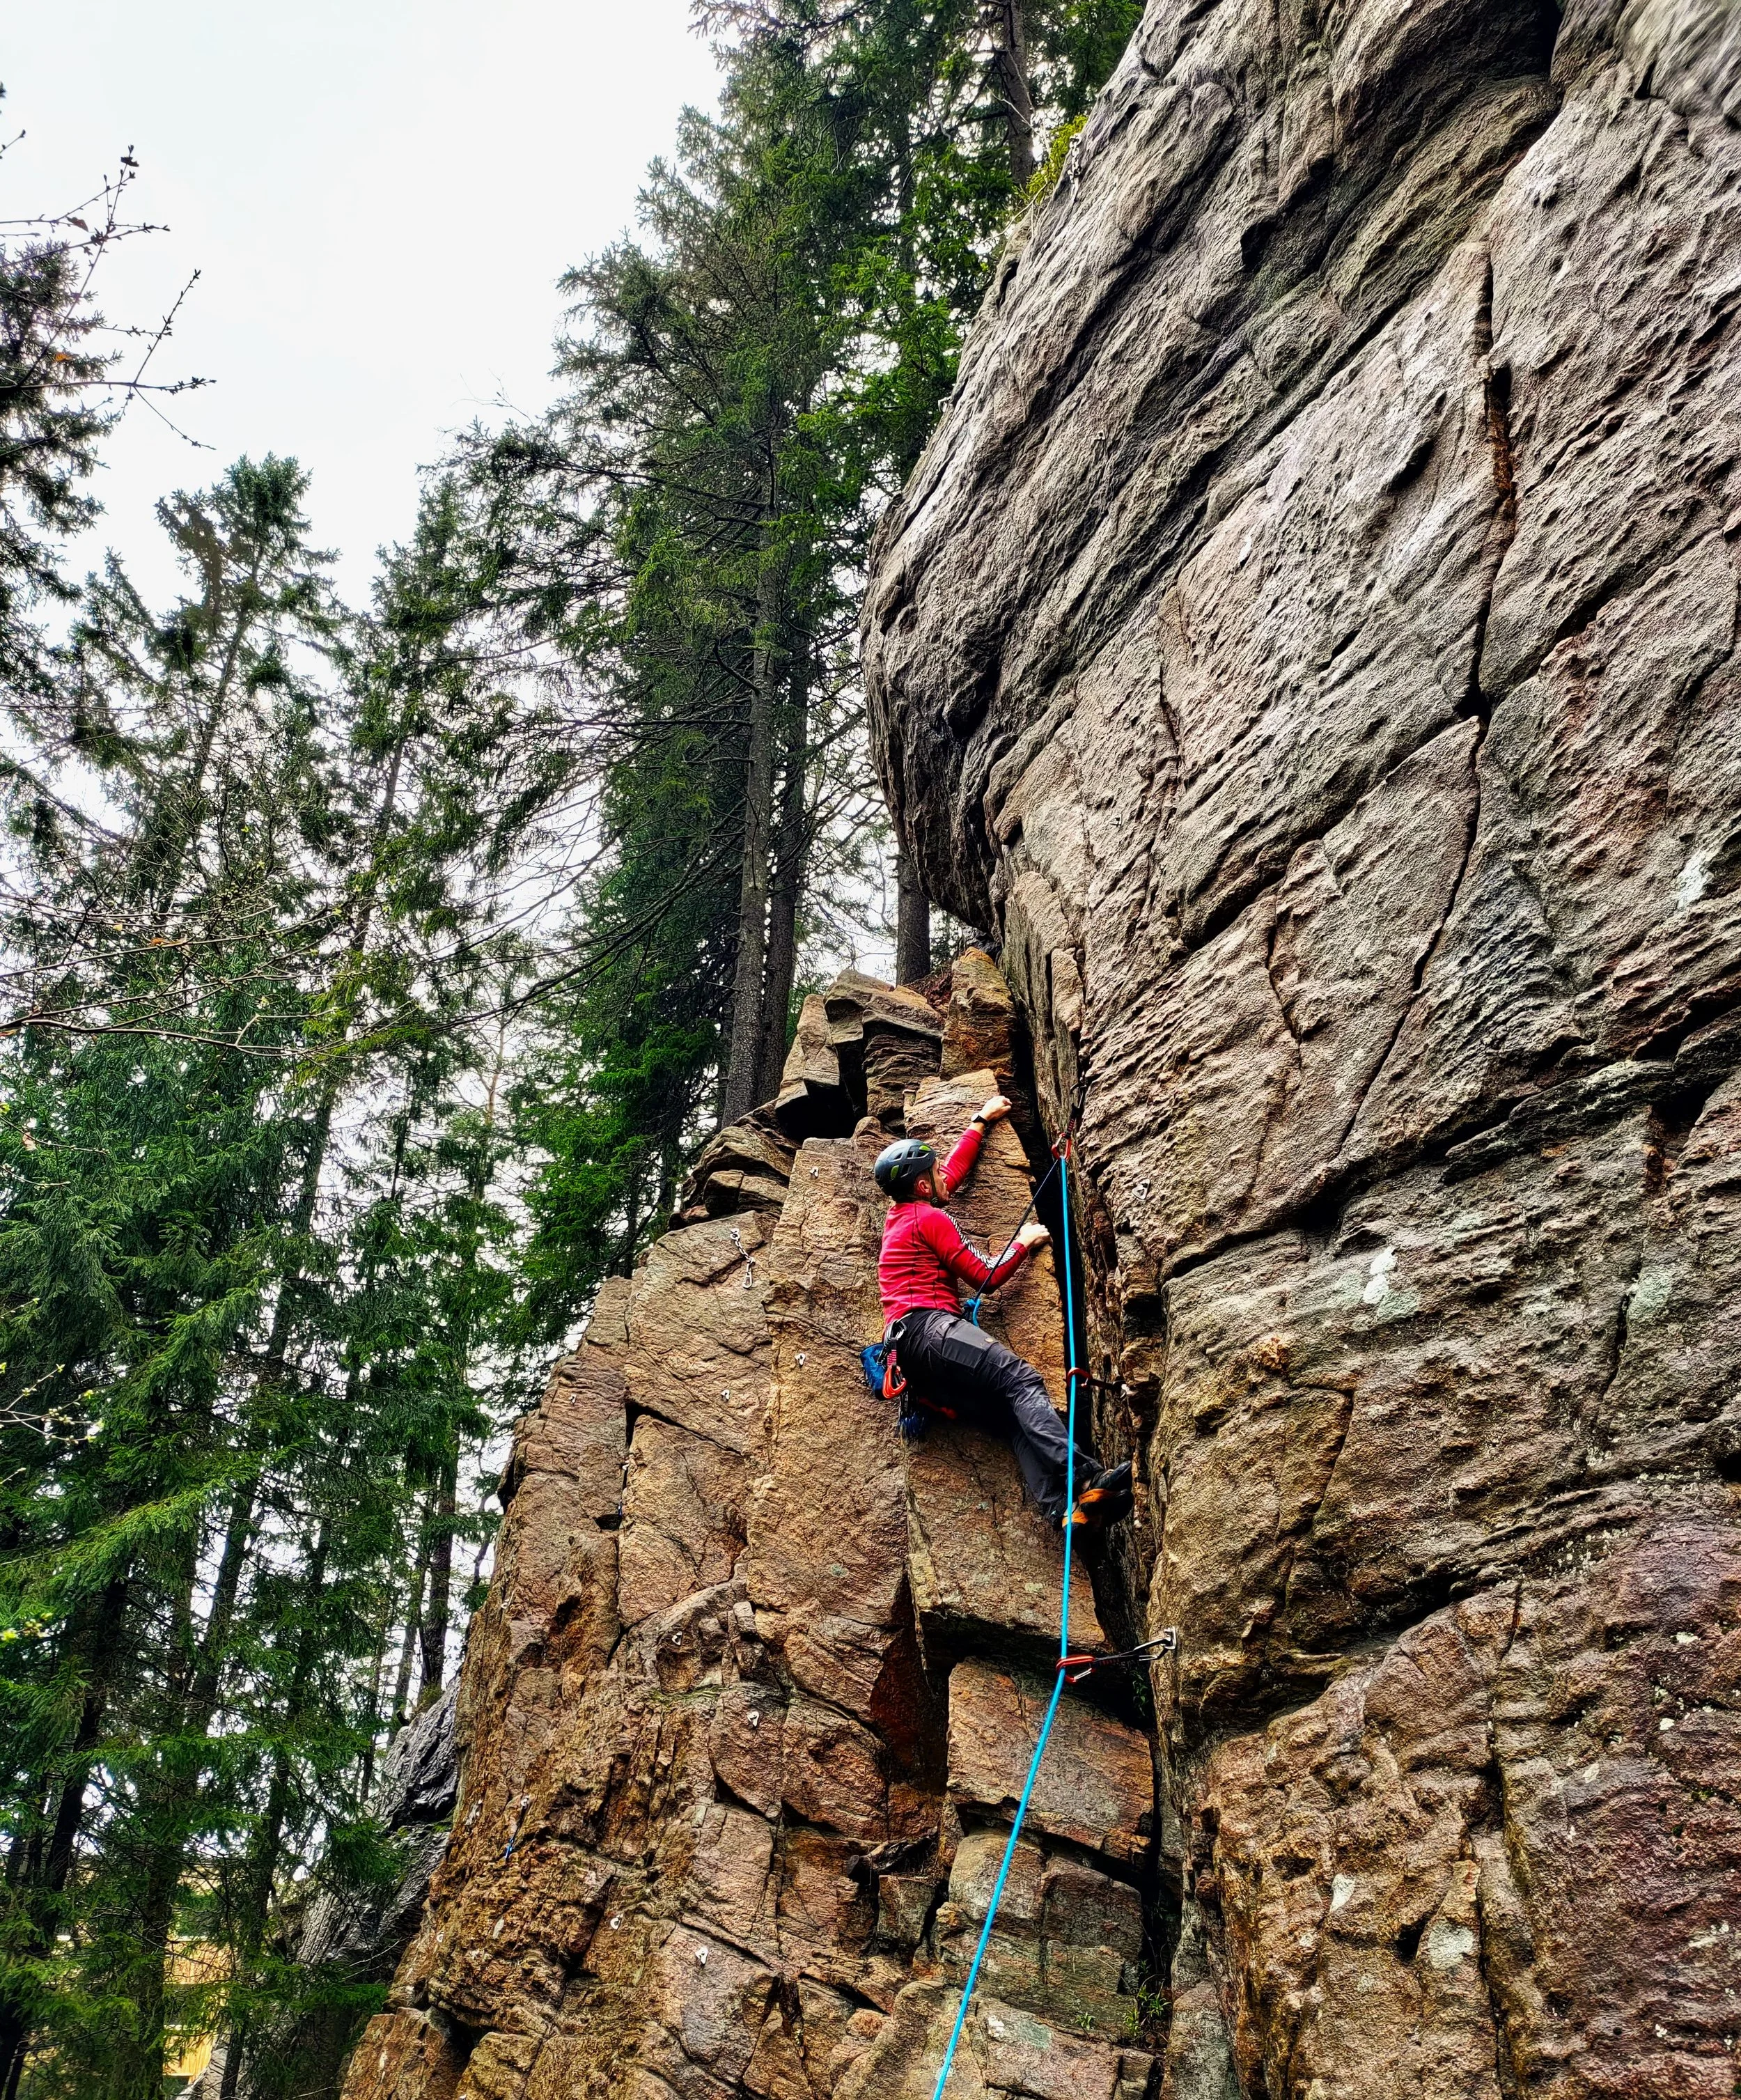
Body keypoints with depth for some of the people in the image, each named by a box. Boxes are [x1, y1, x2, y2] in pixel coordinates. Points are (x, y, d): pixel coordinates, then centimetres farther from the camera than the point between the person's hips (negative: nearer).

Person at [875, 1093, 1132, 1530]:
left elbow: (955, 1168, 48)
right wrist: (1025, 1243, 20)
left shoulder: (900, 1214, 31)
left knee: (1015, 1420, -12)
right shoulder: (929, 1218, 4)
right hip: (929, 1328, -9)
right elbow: (987, 1276, 4)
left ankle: (1063, 1510, -35)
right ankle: (1086, 1478, -45)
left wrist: (981, 1121, 57)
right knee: (1021, 1379, -26)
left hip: (908, 1354, 9)